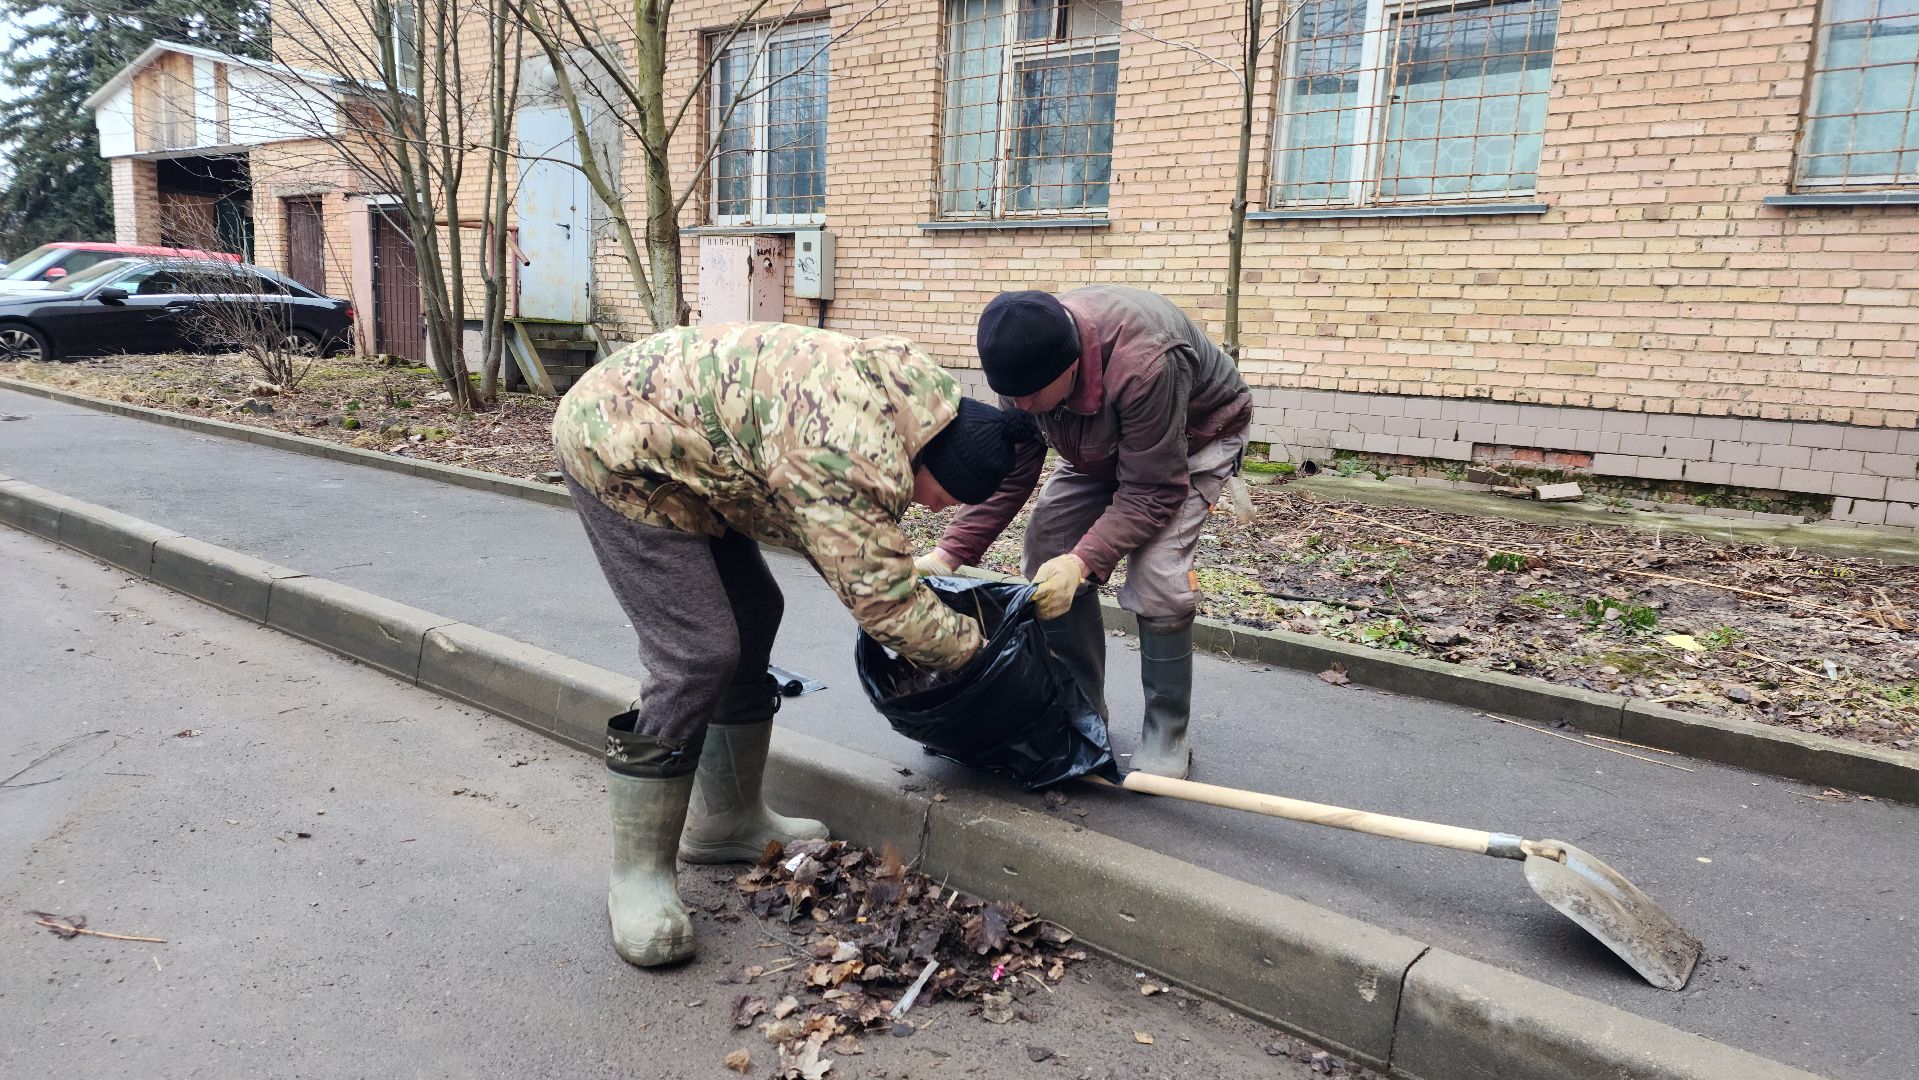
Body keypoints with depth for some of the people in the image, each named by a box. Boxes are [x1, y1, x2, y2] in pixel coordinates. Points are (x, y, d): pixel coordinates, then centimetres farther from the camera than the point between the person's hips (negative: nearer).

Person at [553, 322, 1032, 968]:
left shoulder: (900, 387, 1)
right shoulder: (859, 456, -31)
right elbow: (885, 600, -27)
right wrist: (967, 645, -10)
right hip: (619, 453, -10)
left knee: (753, 615, 11)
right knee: (695, 655, -15)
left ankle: (726, 819, 24)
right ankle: (637, 878, -3)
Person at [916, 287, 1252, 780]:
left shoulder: (1144, 364, -44)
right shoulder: (1026, 358, -24)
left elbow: (1150, 492, -35)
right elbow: (1008, 474, -16)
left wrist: (1082, 562, -46)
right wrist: (948, 553, -26)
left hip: (1197, 433, -6)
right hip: (1107, 443, 6)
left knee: (1156, 572, -24)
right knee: (1048, 549, -7)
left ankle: (1166, 743, -6)